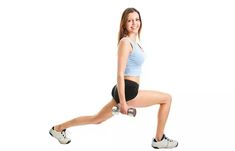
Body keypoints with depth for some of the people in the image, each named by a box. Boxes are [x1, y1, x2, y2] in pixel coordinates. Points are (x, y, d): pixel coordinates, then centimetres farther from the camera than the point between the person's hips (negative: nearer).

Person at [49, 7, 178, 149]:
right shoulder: (125, 42, -14)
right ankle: (159, 140, 9)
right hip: (127, 91, -10)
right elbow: (120, 74, -18)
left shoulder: (134, 41, 15)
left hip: (129, 90, 10)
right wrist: (123, 101, -20)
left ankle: (58, 128, 30)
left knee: (97, 119, 19)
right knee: (167, 98, -3)